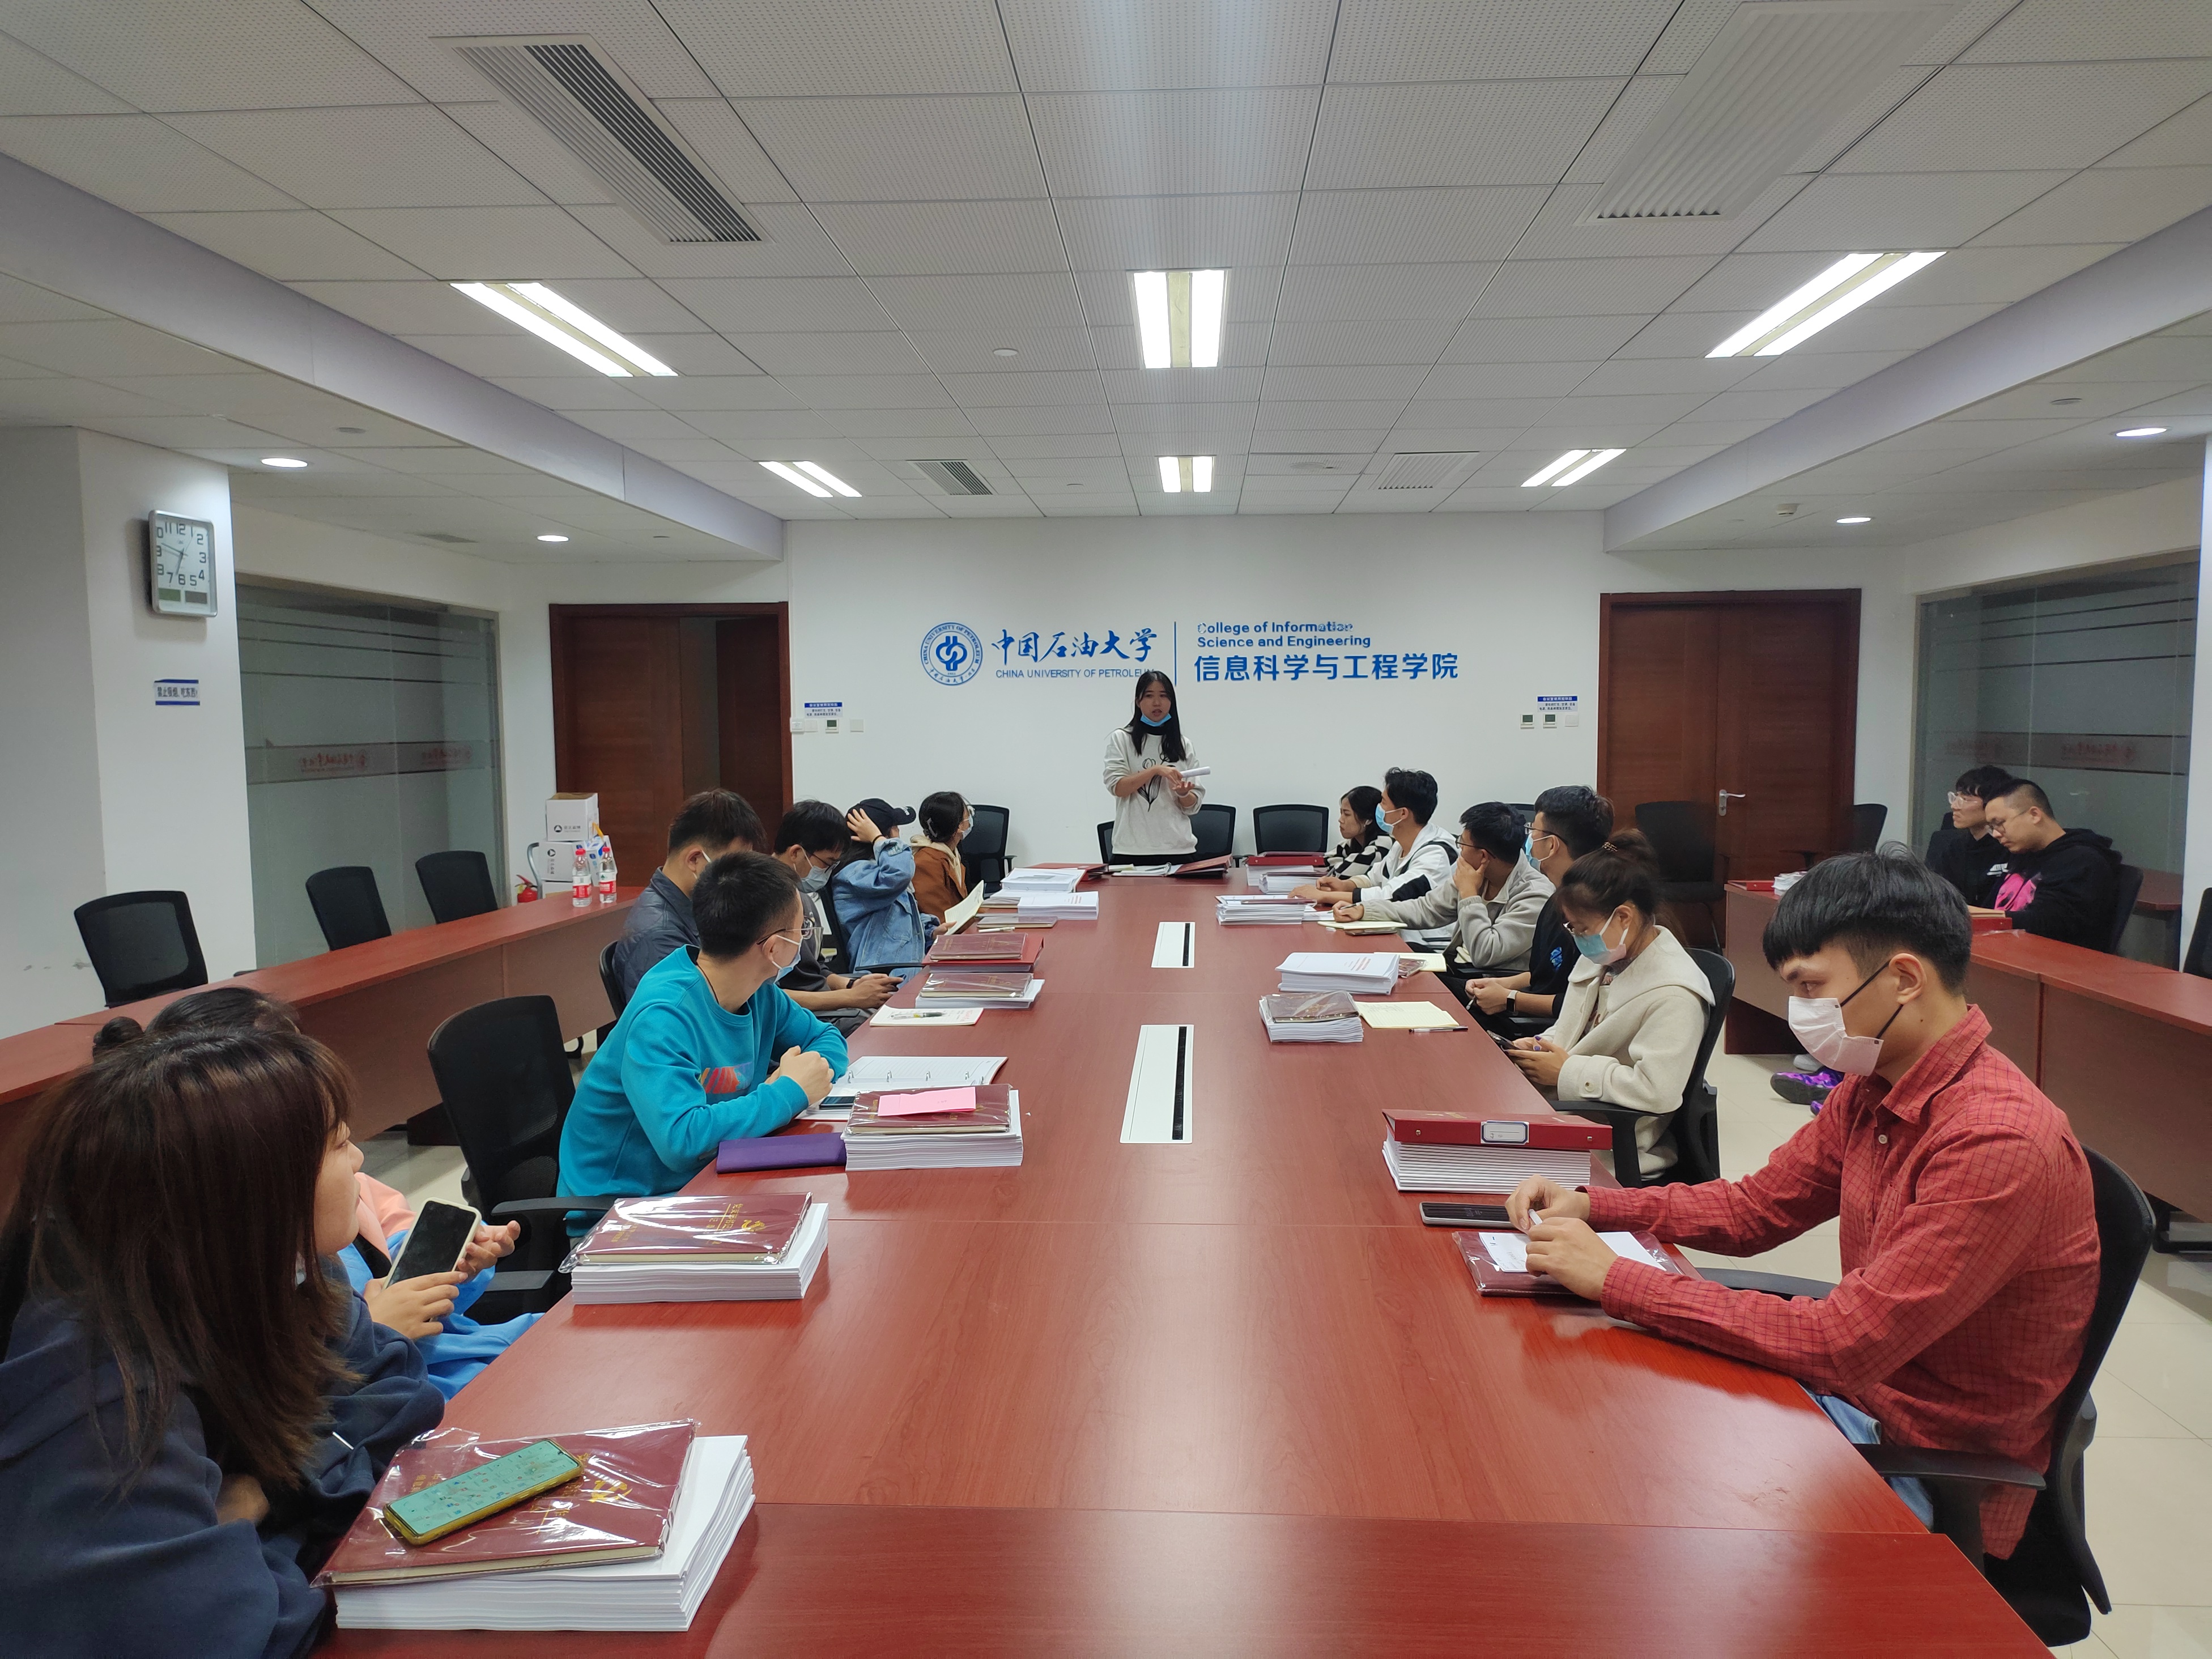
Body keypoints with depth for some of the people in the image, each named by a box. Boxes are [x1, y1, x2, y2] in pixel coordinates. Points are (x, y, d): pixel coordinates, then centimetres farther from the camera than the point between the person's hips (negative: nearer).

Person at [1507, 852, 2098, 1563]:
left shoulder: (1998, 1142, -28)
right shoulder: (1872, 1091, -1)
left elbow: (1844, 1342, -30)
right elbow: (1756, 1207, 10)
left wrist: (1616, 1279, -28)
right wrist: (1588, 1206, -5)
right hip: (1859, 1390, 7)